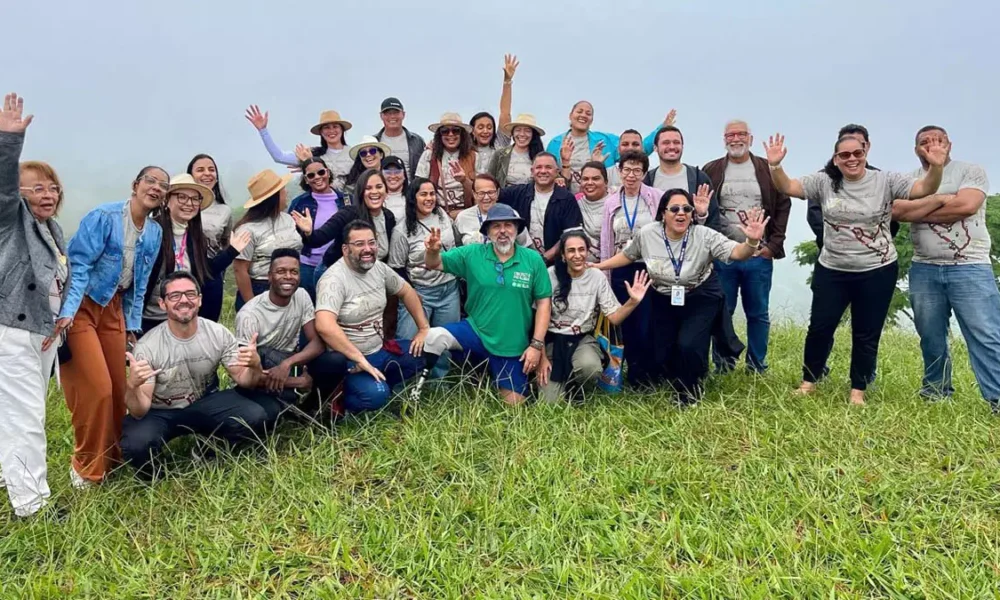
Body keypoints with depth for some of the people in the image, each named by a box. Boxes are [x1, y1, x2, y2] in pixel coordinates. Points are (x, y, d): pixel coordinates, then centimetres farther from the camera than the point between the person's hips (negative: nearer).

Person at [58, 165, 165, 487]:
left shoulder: (155, 232, 6)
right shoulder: (103, 216, -15)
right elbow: (78, 264, -20)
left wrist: (133, 325, 10)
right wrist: (67, 312, -28)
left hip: (113, 308, 7)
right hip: (81, 305, -7)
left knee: (119, 387, 8)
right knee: (96, 389, -10)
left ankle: (111, 457, 26)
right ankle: (88, 468, 8)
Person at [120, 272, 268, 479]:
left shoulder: (218, 334, -12)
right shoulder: (147, 347, -21)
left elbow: (244, 380, -5)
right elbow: (140, 412, -22)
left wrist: (255, 365, -30)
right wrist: (132, 386, -46)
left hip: (202, 404, 3)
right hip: (158, 413, -2)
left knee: (254, 418, -22)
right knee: (137, 445, -35)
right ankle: (152, 475, 4)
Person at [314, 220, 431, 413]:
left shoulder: (379, 268, 2)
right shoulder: (334, 279, -22)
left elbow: (406, 292, 18)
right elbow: (324, 326, -36)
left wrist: (423, 329, 10)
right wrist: (360, 359, -34)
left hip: (381, 350, 8)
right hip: (349, 360, -8)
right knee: (375, 395, -32)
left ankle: (380, 384, 8)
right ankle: (340, 400, -1)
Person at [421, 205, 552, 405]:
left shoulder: (533, 260, -7)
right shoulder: (472, 254, -4)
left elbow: (543, 302, -4)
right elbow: (434, 264, 0)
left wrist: (537, 344, -9)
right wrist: (432, 251, -25)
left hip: (513, 347, 0)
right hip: (474, 332, 0)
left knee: (514, 404, 6)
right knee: (434, 337, -27)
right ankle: (417, 389, -4)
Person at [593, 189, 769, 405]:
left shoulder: (704, 236, -20)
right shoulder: (646, 234, -13)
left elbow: (736, 253, -30)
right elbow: (627, 255, 5)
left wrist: (751, 242, -51)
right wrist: (597, 266, 3)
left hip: (701, 300, -3)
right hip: (664, 301, 3)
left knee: (687, 345, -22)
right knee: (660, 355, 3)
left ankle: (690, 390, 11)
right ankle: (679, 378, 41)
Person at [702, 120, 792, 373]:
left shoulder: (768, 169, 6)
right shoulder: (711, 171, 4)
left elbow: (783, 206, 5)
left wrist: (774, 245, -3)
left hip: (759, 256, 1)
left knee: (758, 313, 8)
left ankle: (757, 368, 19)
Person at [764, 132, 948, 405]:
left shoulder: (886, 181, -4)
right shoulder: (824, 182, -1)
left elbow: (925, 189, -11)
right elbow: (788, 188, -7)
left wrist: (935, 167, -31)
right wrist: (775, 166, -25)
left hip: (877, 272, -1)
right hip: (832, 271, 1)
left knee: (866, 334, 8)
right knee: (820, 328, 6)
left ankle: (857, 390, 23)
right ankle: (808, 381, 23)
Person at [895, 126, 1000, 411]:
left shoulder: (971, 171, 3)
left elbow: (967, 205, -15)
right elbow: (897, 211, -5)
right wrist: (946, 201, -8)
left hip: (970, 267, -3)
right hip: (924, 269, 4)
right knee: (931, 337, 11)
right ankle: (936, 391, 23)